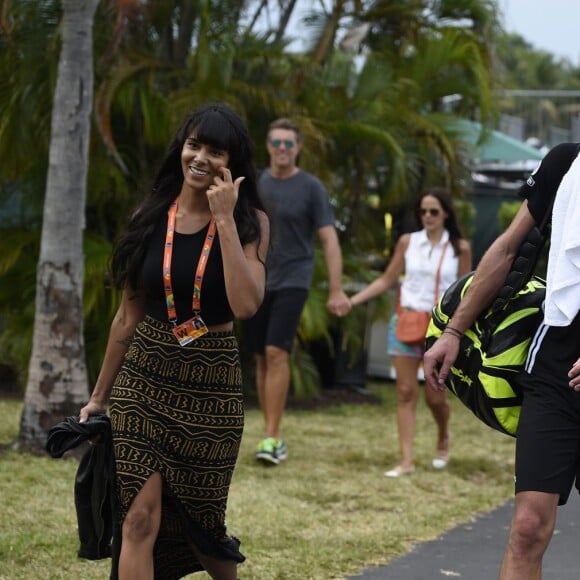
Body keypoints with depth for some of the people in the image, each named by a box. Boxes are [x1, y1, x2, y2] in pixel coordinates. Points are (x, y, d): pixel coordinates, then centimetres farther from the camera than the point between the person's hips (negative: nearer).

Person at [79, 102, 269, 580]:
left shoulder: (249, 223, -5)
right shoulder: (151, 218, 1)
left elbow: (246, 305, -22)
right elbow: (128, 317, 9)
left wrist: (224, 219, -20)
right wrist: (100, 396, 14)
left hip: (211, 385, -1)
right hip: (145, 379, 1)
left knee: (199, 520, 11)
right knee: (140, 518, -10)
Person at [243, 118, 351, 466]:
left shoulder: (311, 188, -3)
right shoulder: (255, 185, 8)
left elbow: (330, 240, -5)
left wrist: (336, 291, -11)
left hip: (292, 281, -4)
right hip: (257, 281, 5)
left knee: (276, 353, -16)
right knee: (262, 358, 5)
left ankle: (271, 437, -16)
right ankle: (274, 435, 13)